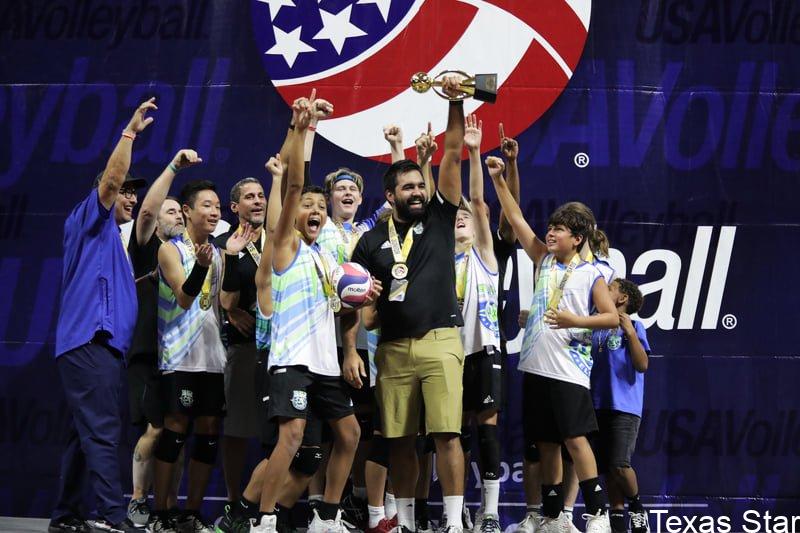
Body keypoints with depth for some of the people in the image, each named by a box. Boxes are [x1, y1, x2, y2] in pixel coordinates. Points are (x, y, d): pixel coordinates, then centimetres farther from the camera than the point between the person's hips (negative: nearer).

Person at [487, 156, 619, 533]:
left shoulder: (591, 275, -1)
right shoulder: (545, 261, 12)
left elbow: (612, 318, -4)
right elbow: (516, 219, 12)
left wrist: (575, 321, -17)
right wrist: (498, 180, 7)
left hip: (569, 369, -6)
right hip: (536, 365, 6)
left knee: (575, 438, -11)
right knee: (546, 443, 8)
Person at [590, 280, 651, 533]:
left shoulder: (633, 327, -3)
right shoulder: (596, 329, 14)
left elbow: (642, 365, -11)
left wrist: (630, 332, -21)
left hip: (624, 407, -6)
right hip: (600, 406, 6)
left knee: (619, 465, -16)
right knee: (607, 468, 4)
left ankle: (637, 506, 6)